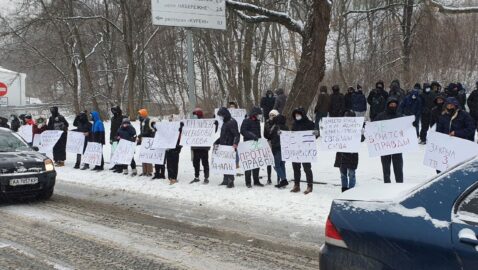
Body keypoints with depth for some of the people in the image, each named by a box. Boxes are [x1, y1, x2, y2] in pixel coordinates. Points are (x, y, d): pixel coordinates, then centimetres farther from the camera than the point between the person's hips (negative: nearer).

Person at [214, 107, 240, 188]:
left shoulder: (232, 122, -11)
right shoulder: (225, 122, 18)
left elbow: (237, 134, -19)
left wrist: (235, 143, -33)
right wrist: (216, 142, 21)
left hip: (230, 147, -9)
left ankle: (231, 181, -5)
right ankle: (226, 180, 18)